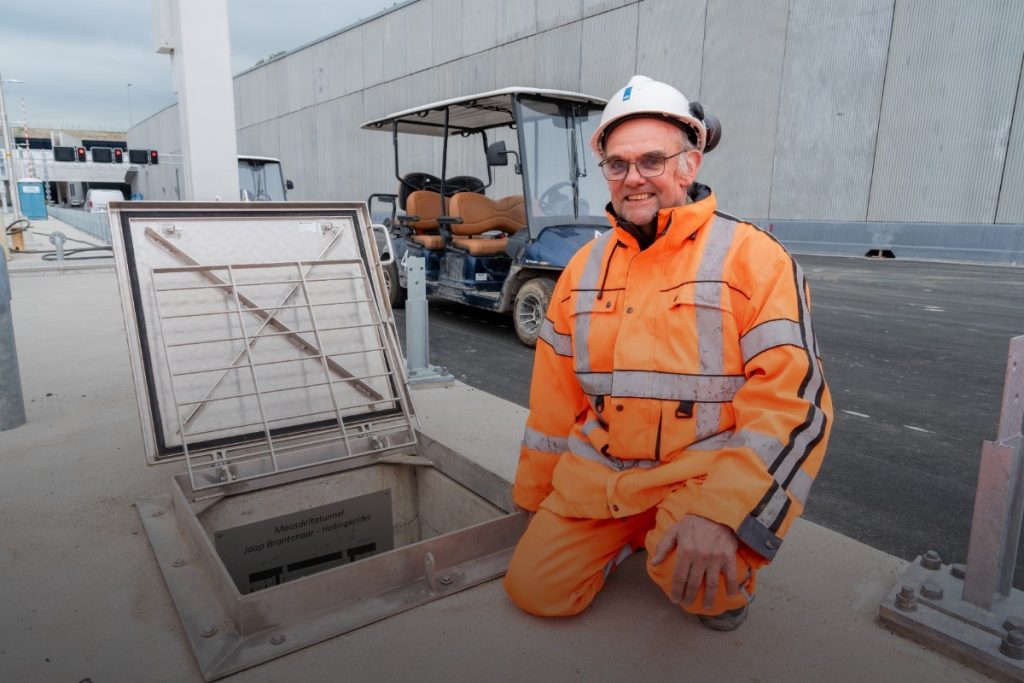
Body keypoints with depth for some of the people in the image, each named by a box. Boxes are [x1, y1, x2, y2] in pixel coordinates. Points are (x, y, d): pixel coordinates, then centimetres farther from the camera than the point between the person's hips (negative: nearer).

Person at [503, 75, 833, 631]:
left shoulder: (753, 257, -9)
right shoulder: (586, 265, 7)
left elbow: (792, 400, -15)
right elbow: (555, 390, 12)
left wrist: (720, 510, -26)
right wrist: (535, 496, 16)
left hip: (705, 476, -4)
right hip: (596, 476, 5)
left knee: (691, 568, -31)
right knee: (534, 590, -1)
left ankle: (726, 581, 8)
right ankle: (636, 536, 25)